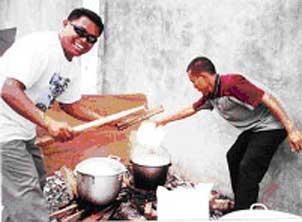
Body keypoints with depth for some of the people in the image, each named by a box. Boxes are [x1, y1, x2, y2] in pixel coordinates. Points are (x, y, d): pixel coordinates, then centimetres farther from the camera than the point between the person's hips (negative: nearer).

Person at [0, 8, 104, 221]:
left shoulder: (73, 67, 7)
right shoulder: (39, 46, -22)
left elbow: (70, 104, 21)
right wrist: (50, 123, -39)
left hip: (25, 132, 10)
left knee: (37, 181, 26)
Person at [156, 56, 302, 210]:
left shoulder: (231, 83, -26)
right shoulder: (210, 96, 3)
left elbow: (268, 99, -28)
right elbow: (191, 109, 21)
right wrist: (165, 121, 29)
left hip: (269, 127, -10)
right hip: (252, 129, 10)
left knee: (248, 169, -14)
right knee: (233, 157, 16)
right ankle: (240, 204, 27)